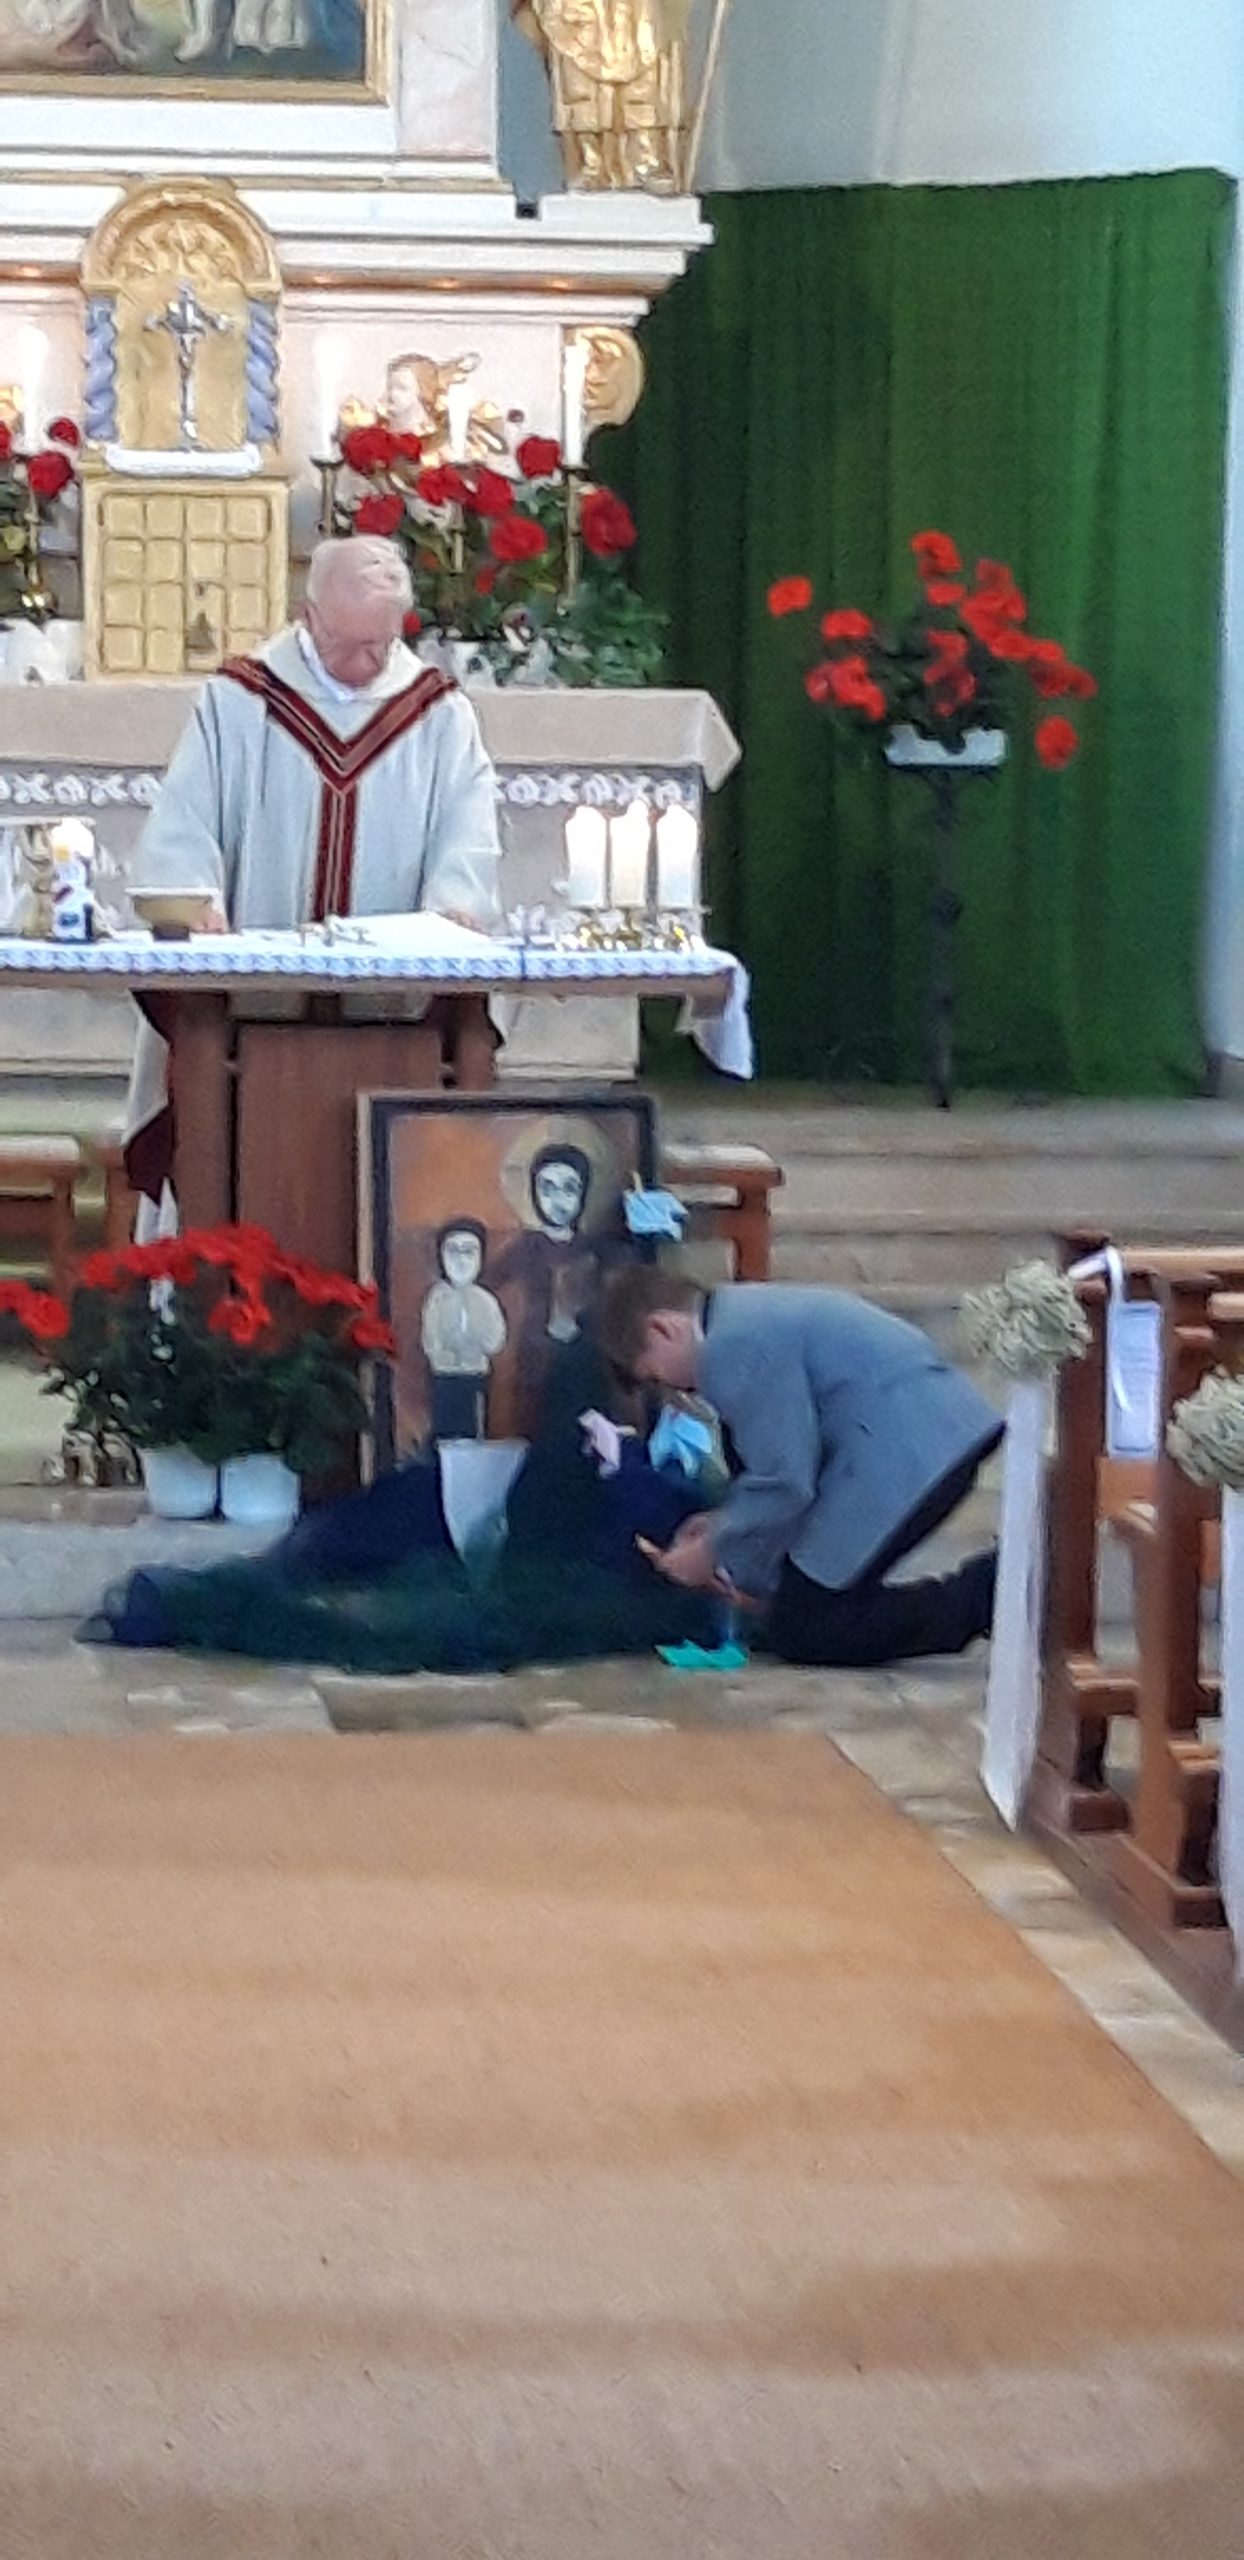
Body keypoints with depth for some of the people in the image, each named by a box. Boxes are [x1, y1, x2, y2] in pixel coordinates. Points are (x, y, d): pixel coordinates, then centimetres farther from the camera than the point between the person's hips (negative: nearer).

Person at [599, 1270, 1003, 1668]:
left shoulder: (734, 1347, -13)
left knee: (799, 1634, -7)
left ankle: (981, 1596, -15)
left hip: (905, 1453, -11)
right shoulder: (751, 1315, 20)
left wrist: (712, 1558, 2)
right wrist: (725, 1522, 27)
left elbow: (782, 1482, -13)